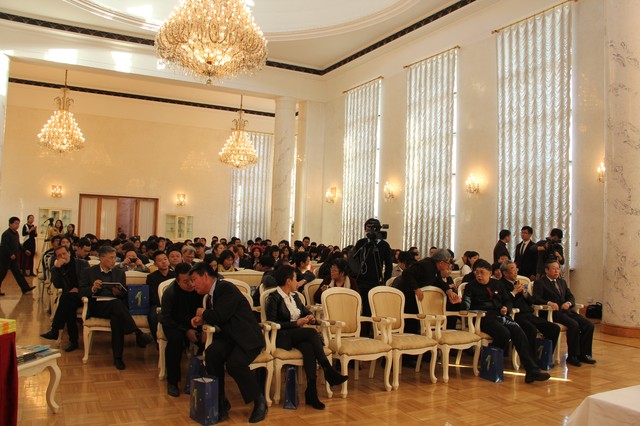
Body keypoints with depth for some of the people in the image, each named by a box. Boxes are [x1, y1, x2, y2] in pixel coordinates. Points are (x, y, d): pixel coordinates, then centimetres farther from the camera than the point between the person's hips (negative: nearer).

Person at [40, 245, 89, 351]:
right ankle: (73, 341, -31)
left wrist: (78, 289, -15)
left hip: (82, 295, -3)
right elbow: (57, 285, 0)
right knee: (70, 306, -33)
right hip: (68, 298, 3)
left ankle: (54, 330, -30)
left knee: (66, 297, -34)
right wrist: (56, 268, -9)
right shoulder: (56, 268, 14)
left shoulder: (83, 264, 8)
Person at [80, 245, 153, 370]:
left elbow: (125, 294, 13)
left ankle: (117, 357, -32)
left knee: (116, 318, -36)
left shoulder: (120, 273, 18)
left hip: (115, 305, 2)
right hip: (97, 307, -2)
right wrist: (93, 288, -13)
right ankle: (138, 334, -39)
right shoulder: (91, 271, 13)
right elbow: (81, 291, 7)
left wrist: (118, 293, -10)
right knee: (116, 303, -37)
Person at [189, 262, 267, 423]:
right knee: (211, 353, -24)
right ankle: (220, 403, -14)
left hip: (246, 337, -7)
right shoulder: (211, 296, 16)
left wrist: (203, 313, -1)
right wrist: (202, 319, 7)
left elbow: (221, 316, -21)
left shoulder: (226, 288, -12)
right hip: (229, 337, 7)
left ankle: (259, 401, -8)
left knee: (234, 363, -32)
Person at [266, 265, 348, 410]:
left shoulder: (294, 296, 19)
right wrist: (296, 323, -14)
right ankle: (328, 372, -30)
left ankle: (311, 392, -37)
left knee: (308, 347, -32)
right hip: (282, 337, -6)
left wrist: (310, 317, 5)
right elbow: (271, 323, -13)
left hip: (298, 336, 6)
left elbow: (305, 311, 31)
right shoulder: (274, 298, -4)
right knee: (312, 332, -31)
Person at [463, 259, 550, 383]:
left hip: (500, 316, 5)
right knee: (504, 333, -31)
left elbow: (507, 301, 26)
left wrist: (506, 308, 2)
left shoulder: (498, 284, 22)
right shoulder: (471, 286, 8)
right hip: (484, 318, -4)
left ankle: (532, 370, -24)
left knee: (519, 332, -22)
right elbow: (467, 306, -5)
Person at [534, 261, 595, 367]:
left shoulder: (562, 282, 24)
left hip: (565, 310, 7)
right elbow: (536, 298, -11)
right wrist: (549, 303, -28)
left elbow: (571, 297, 18)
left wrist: (568, 303, -5)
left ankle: (583, 354, -2)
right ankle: (572, 356, -17)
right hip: (552, 312, -7)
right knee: (574, 325, -29)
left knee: (589, 324, -11)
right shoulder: (540, 282, 1)